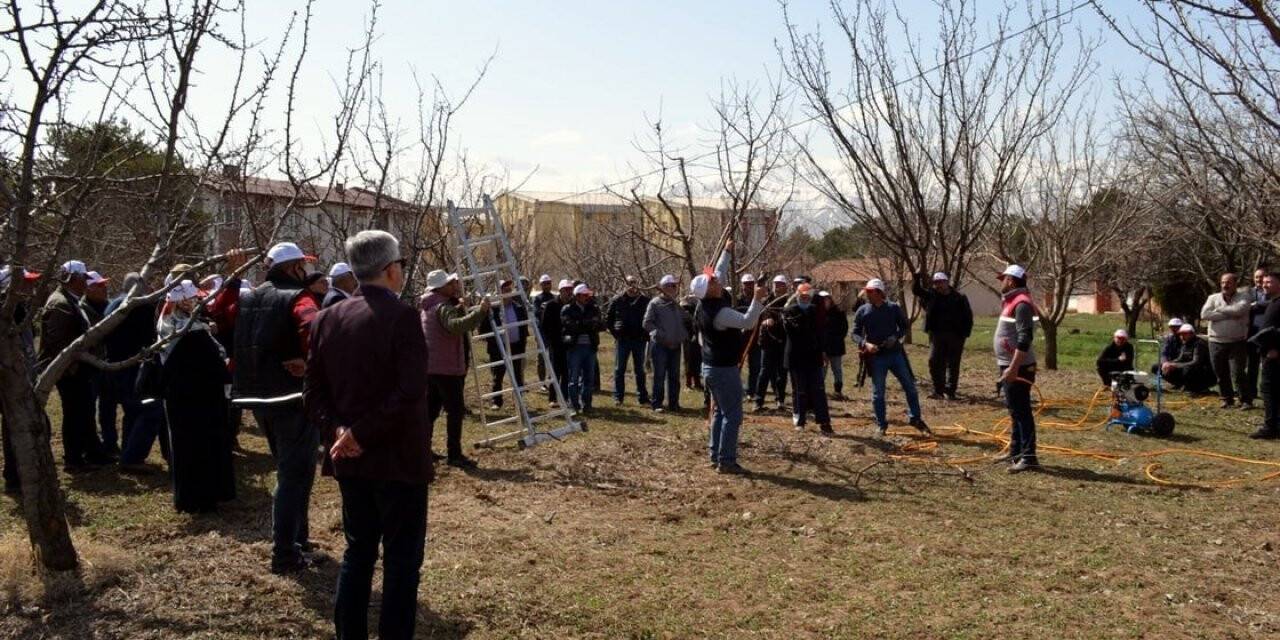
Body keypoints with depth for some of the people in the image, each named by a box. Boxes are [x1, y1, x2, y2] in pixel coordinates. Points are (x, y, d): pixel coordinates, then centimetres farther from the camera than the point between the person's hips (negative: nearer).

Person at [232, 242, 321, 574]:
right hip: (293, 396, -8)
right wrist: (310, 363, -24)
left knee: (288, 468, 23)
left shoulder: (248, 299, 11)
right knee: (295, 474, -2)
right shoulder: (298, 298, -14)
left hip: (258, 396, 9)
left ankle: (297, 536, 33)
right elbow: (314, 329, -34)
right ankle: (285, 554, -1)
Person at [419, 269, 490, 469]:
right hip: (445, 367, -10)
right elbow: (456, 326, -35)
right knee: (456, 410, -7)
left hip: (429, 366, 10)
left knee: (431, 408, 14)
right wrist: (479, 311, -39)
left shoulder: (427, 307, 16)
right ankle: (453, 455, -8)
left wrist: (459, 309, 19)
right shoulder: (443, 307, -14)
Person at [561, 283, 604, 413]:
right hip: (574, 347, -4)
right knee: (574, 378, 1)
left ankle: (586, 404, 17)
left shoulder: (594, 309, 12)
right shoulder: (567, 309, 0)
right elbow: (569, 326, -14)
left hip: (590, 347, 4)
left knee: (589, 377, 8)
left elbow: (602, 325, 2)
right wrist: (589, 324, -13)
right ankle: (574, 405, 7)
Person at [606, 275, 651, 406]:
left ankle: (643, 398, 13)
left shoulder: (645, 301, 1)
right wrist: (614, 333, 0)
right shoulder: (617, 300, 1)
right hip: (622, 340, 0)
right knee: (619, 369, 3)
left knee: (640, 370, 8)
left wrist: (646, 335, -2)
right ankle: (618, 397, 11)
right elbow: (608, 319, 9)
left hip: (639, 340, 0)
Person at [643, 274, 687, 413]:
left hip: (675, 345, 6)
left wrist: (684, 336, 7)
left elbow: (683, 322, 23)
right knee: (659, 376, -3)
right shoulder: (655, 303, -4)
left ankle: (674, 403, 17)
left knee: (674, 376, 9)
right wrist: (662, 336, -15)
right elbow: (647, 323, -8)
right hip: (660, 345, -6)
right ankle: (657, 404, 4)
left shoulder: (677, 304, 14)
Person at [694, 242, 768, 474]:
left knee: (720, 411, 17)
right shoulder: (719, 313, -25)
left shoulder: (705, 305, 2)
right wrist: (757, 300, -33)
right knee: (732, 415, -5)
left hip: (710, 366, 10)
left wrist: (727, 252, 21)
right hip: (725, 369, -10)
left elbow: (720, 273, 15)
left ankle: (716, 455, 20)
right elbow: (747, 322, -32)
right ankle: (726, 461, -4)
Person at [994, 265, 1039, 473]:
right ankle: (1016, 451, 26)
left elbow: (1025, 339, -24)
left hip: (1017, 368, -10)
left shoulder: (1022, 304, -17)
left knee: (1021, 411, -9)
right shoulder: (1012, 301, 15)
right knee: (1015, 410, 16)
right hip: (1009, 367, 10)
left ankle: (1029, 457, -7)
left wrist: (1013, 368, -28)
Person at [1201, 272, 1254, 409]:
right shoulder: (1213, 298, 8)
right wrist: (1230, 314, -11)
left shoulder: (1243, 296, 2)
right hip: (1216, 342, 3)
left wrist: (1219, 309, -8)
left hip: (1237, 343, -3)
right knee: (1221, 374, 9)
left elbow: (1240, 309, -20)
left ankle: (1246, 400, 6)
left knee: (1238, 374, -8)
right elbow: (1204, 314, -10)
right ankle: (1227, 399, 24)